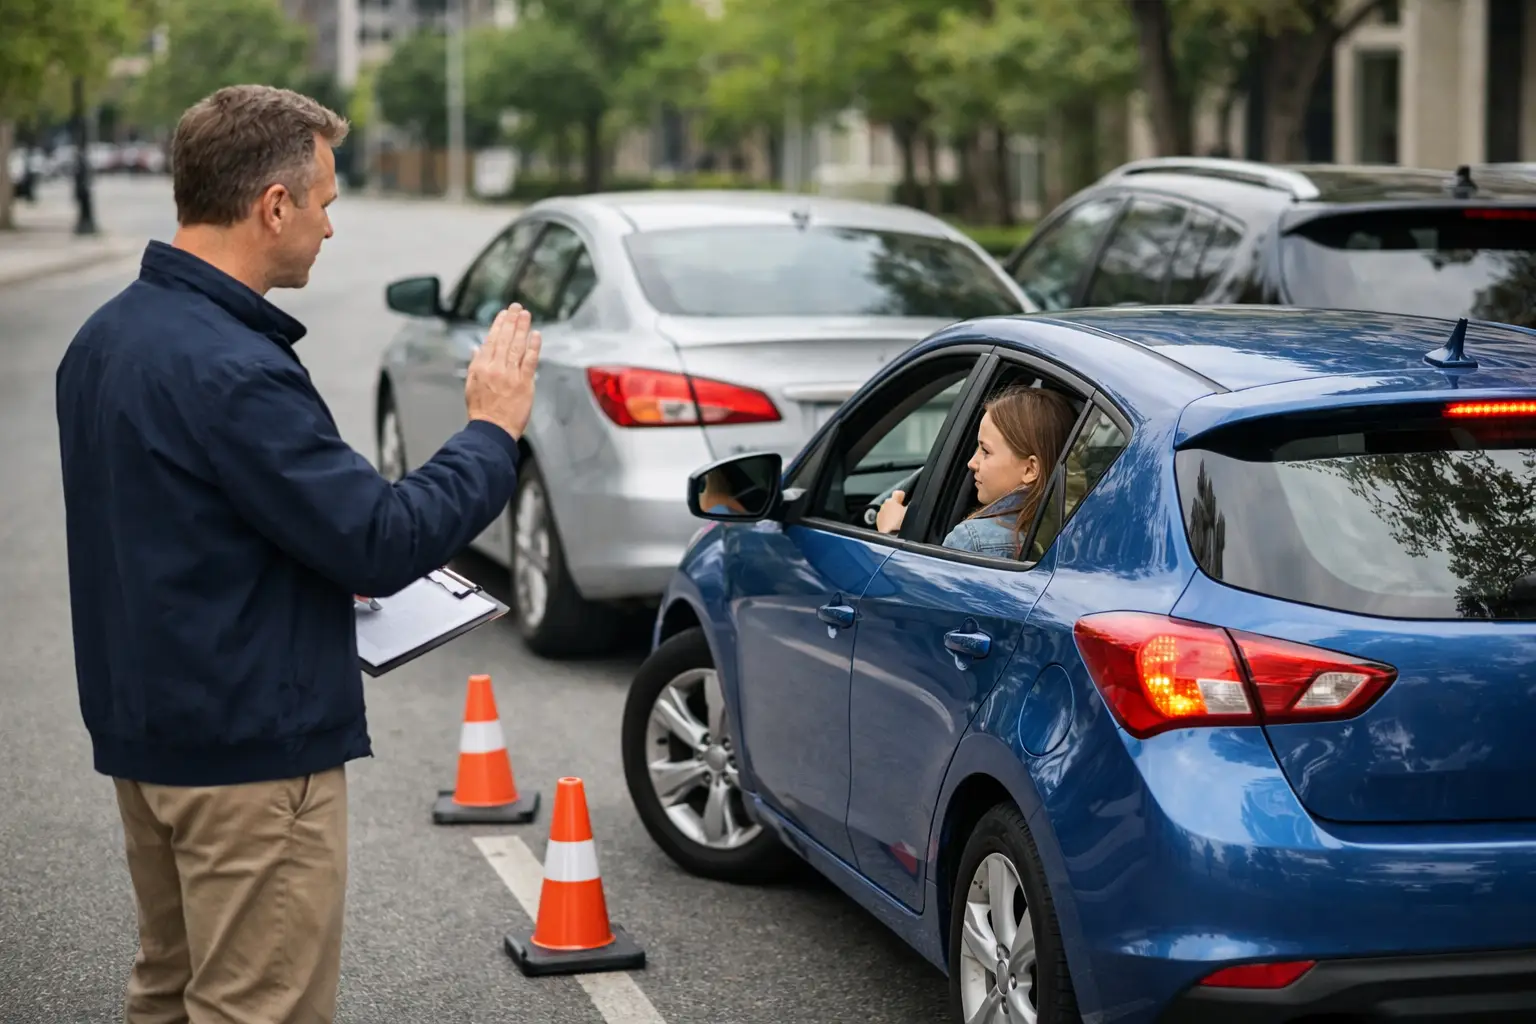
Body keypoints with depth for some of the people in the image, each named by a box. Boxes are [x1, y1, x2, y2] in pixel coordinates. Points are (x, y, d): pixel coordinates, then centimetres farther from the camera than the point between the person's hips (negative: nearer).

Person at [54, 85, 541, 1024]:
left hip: (145, 727, 10)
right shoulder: (231, 369, -24)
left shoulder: (110, 338, 7)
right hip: (249, 749, -10)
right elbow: (382, 542, -23)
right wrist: (494, 432, -9)